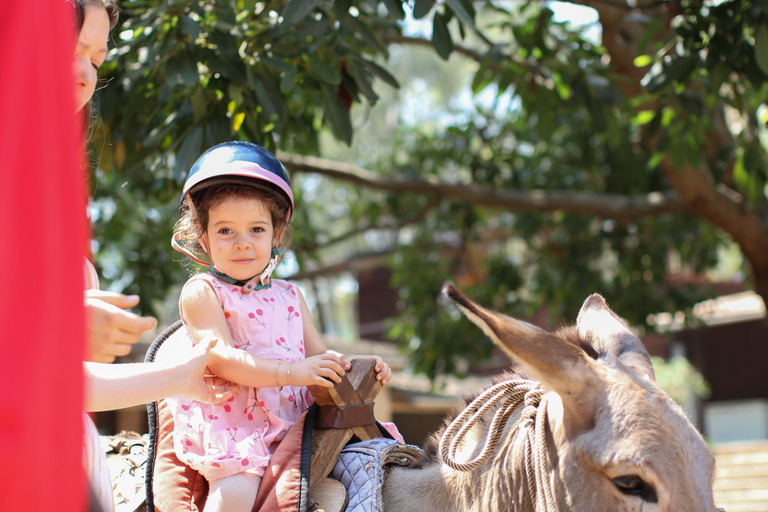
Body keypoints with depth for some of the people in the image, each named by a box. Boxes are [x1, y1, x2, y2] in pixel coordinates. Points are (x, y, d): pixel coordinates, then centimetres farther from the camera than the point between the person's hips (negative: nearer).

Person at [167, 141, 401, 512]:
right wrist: (292, 371, -23)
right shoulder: (200, 292, 0)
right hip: (233, 428, -6)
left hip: (296, 419, 6)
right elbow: (220, 358, -14)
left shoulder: (289, 296, 19)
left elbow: (318, 354, 20)